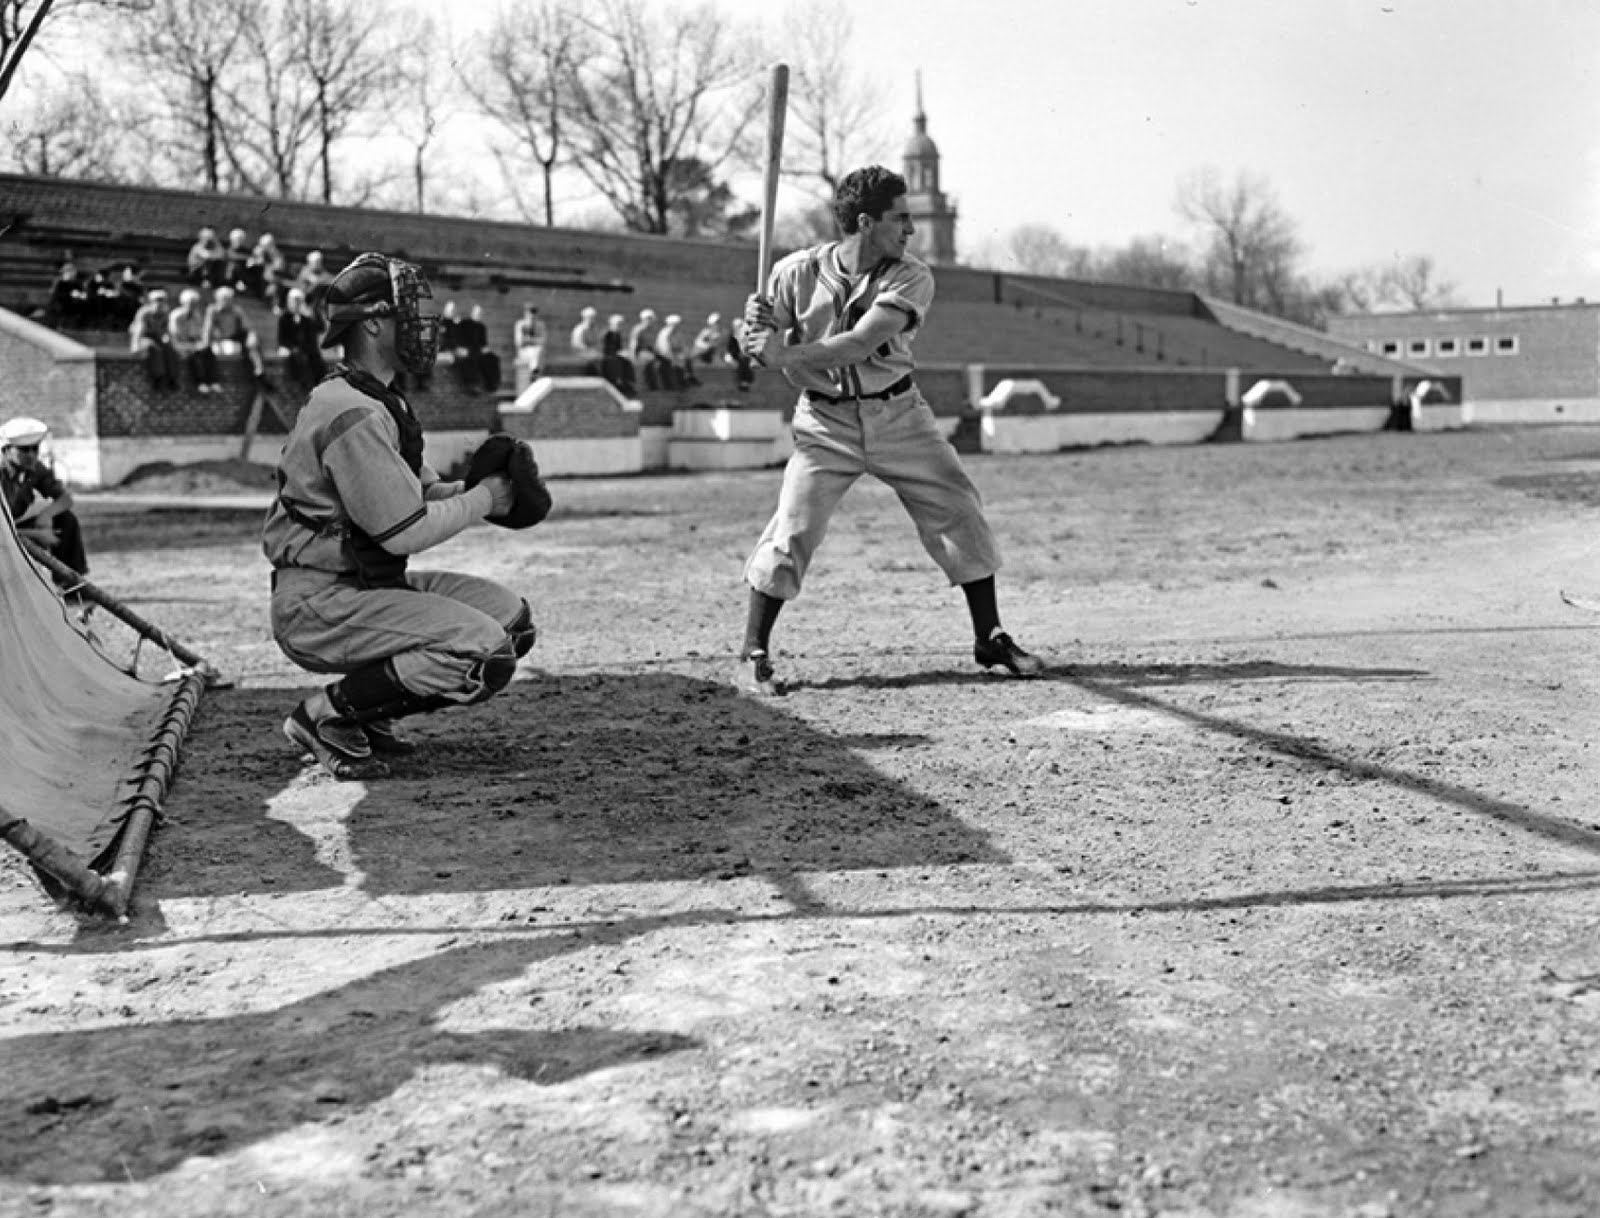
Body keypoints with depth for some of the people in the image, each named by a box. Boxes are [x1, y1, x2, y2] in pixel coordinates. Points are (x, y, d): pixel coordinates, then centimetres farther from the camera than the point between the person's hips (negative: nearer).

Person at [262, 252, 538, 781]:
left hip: (372, 587, 10)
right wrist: (483, 498, -9)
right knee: (487, 656, -22)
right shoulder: (353, 415, -20)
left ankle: (369, 715, 10)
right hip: (318, 606, -10)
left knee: (512, 619, 7)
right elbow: (404, 532, -22)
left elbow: (427, 491, 20)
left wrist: (483, 490, 1)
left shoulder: (384, 403, 14)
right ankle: (330, 713, -8)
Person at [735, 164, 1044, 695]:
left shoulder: (911, 278, -12)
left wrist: (787, 354, -31)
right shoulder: (796, 272, -10)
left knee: (962, 516, 2)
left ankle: (990, 640, 19)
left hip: (899, 417, 2)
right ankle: (753, 656, 3)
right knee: (792, 531, -12)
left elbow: (859, 344, -25)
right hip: (826, 423, -2)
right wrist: (756, 328, -24)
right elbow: (764, 353, -2)